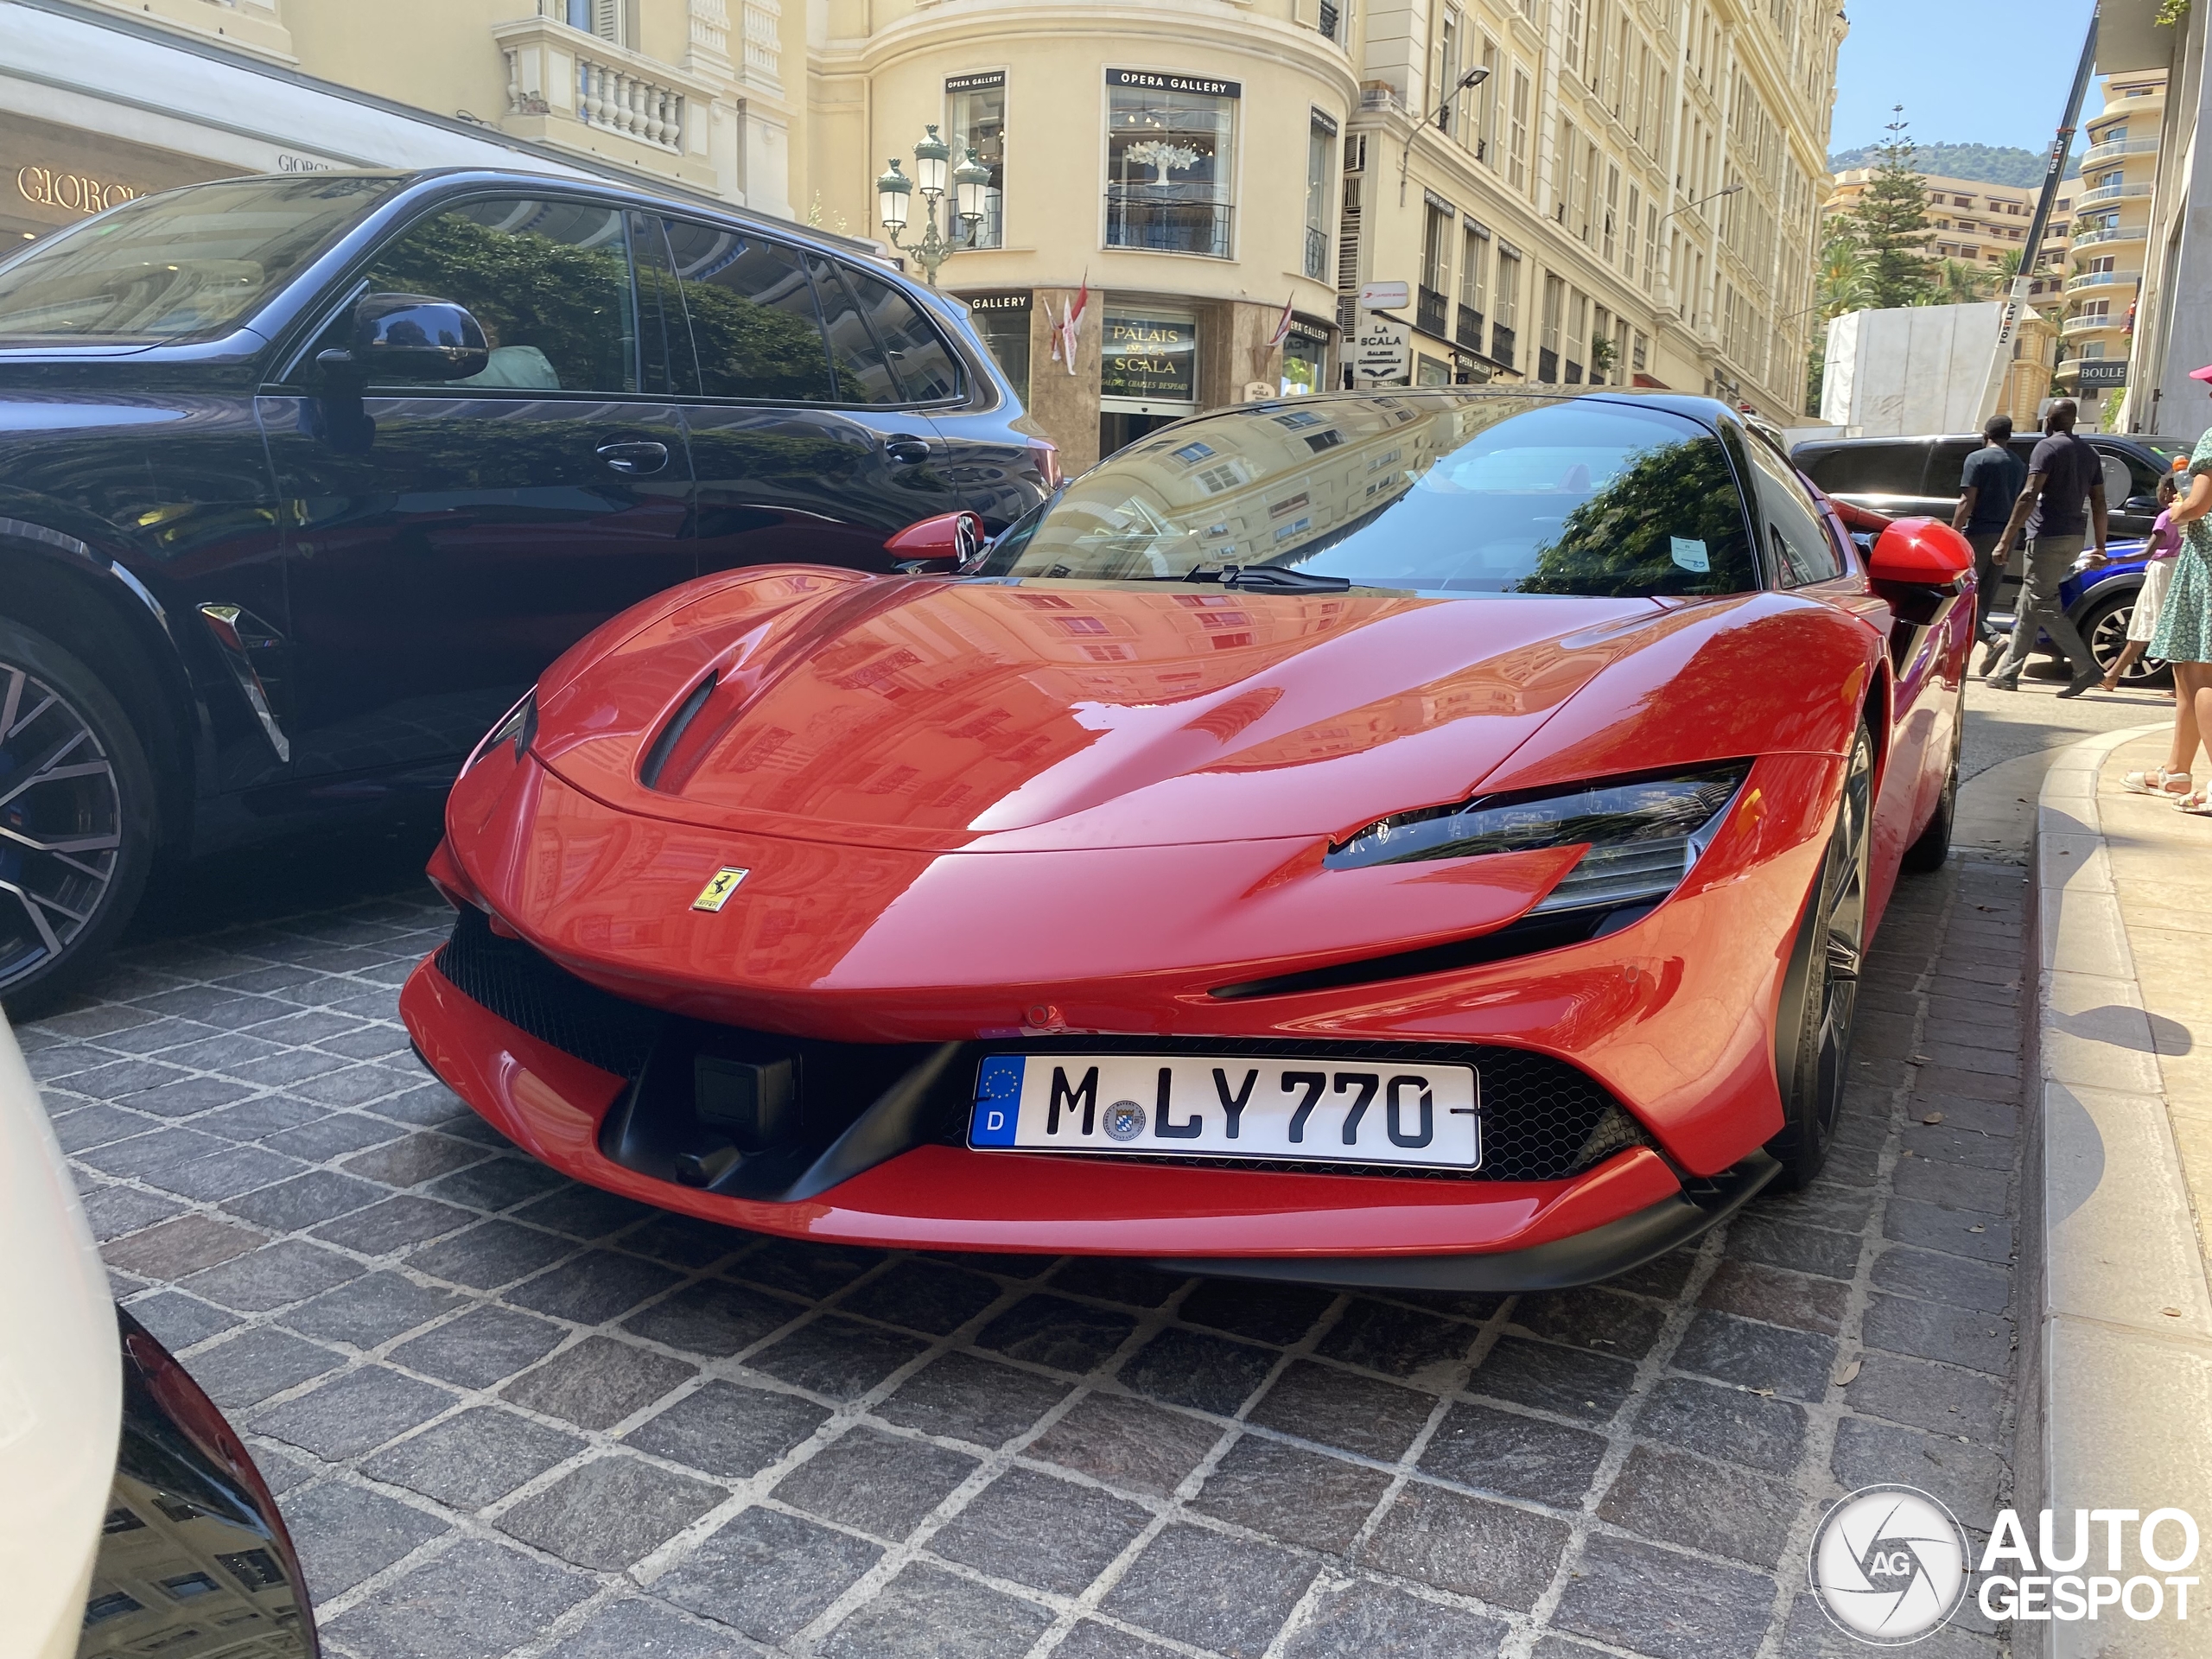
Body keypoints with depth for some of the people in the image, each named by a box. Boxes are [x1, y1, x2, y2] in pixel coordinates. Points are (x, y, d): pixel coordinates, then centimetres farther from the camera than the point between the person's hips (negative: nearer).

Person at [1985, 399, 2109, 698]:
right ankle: (2007, 672, 13)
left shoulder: (2048, 447, -7)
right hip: (2075, 538, 8)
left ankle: (2086, 668, -17)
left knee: (2043, 605, -8)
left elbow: (2029, 496, -17)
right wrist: (2100, 547, 19)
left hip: (2048, 537, -8)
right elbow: (2099, 503, 16)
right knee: (2029, 606, 12)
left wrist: (2006, 540, -18)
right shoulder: (2089, 453, 17)